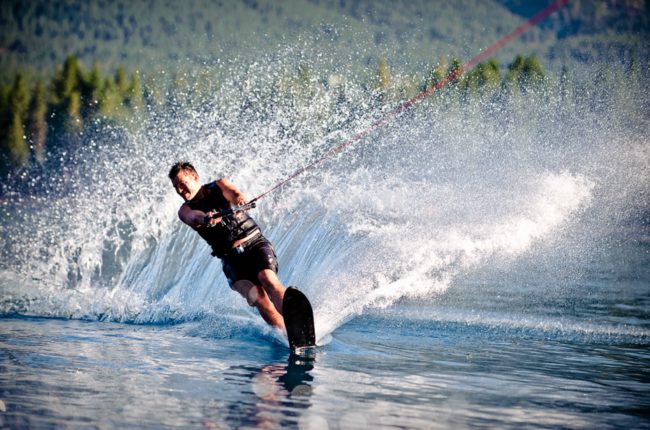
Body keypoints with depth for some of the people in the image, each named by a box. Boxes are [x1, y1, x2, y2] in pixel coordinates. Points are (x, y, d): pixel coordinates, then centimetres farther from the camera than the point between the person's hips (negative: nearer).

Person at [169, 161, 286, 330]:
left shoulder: (219, 186, 4)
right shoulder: (185, 210, 5)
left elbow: (235, 194, -18)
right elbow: (193, 217, -19)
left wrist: (240, 200, -43)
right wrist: (205, 219, -44)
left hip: (255, 242, -1)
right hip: (231, 257, 1)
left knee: (267, 278, -30)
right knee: (257, 297, -24)